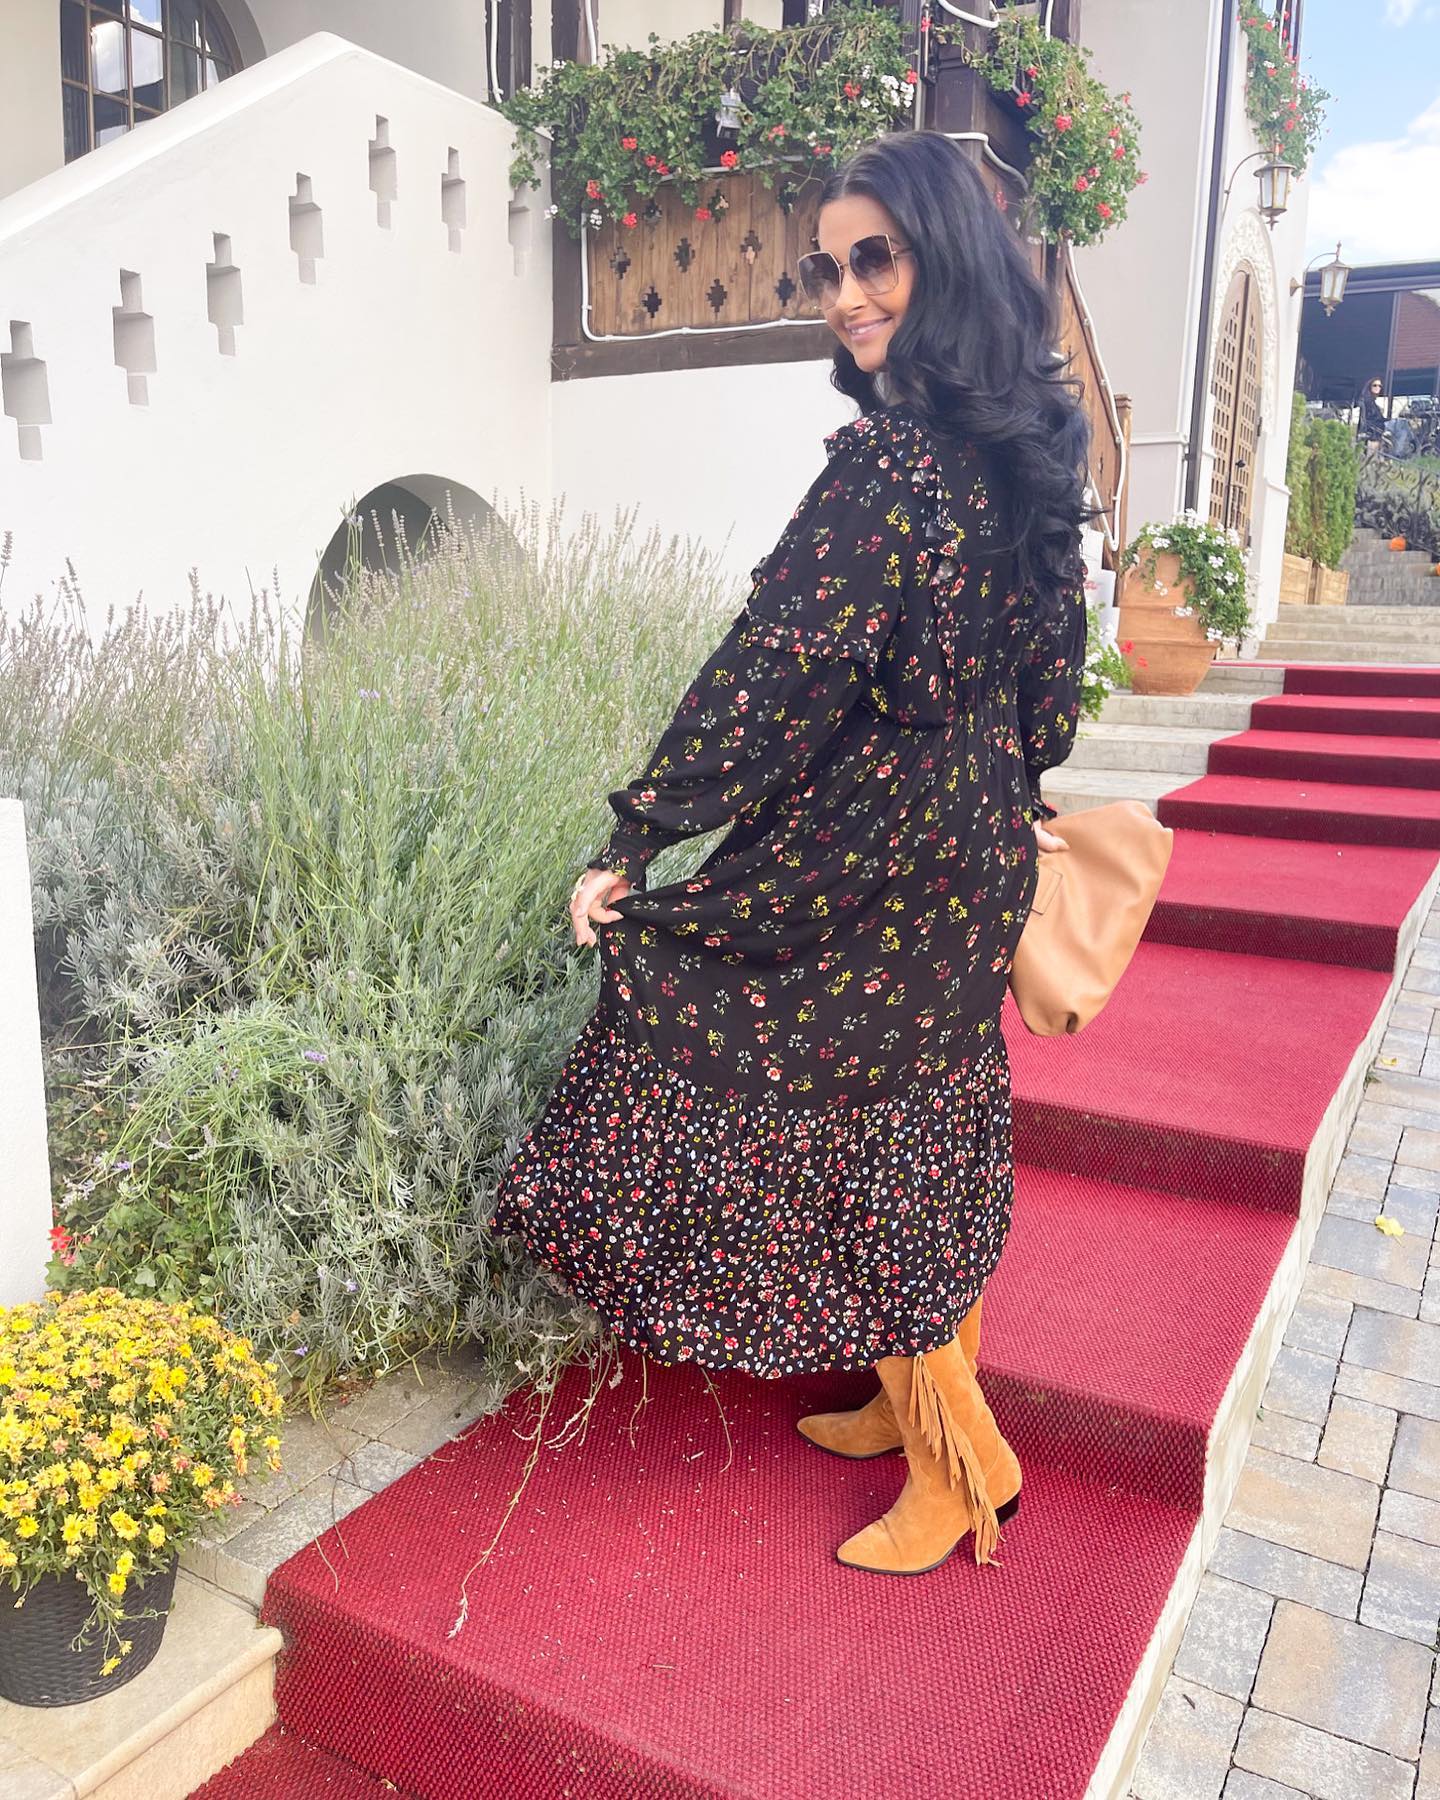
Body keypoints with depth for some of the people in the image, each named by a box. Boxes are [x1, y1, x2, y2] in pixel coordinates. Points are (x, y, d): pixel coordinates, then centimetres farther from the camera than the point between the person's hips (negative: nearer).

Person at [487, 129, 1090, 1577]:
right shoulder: (1026, 438, 6)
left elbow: (772, 670, -25)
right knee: (934, 1126, 19)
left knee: (837, 1135, 6)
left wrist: (632, 846, -19)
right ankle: (930, 1403, 38)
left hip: (872, 849, -9)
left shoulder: (890, 455, -22)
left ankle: (955, 1460, 20)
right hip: (982, 838, 9)